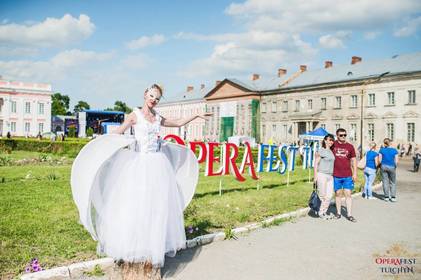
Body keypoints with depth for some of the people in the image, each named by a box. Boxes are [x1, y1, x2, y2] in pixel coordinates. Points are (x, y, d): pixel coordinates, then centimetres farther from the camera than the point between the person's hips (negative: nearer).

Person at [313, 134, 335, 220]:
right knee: (323, 196, -1)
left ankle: (324, 212, 17)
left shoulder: (331, 151, 13)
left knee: (329, 196, 4)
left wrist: (333, 174, 15)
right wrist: (315, 176, -10)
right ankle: (320, 213, 14)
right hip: (322, 175, -6)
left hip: (330, 176, 6)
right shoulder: (321, 150, -6)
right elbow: (316, 163, -7)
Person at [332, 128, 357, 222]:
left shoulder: (350, 147, 4)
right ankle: (338, 212, 20)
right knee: (338, 194, 9)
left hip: (348, 175, 1)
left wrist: (355, 173, 3)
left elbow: (353, 160, 9)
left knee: (348, 194, 0)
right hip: (336, 175, 0)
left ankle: (349, 214, 5)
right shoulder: (333, 145, 1)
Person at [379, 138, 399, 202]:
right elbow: (396, 161, -3)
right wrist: (395, 166, 14)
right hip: (391, 167, 0)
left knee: (385, 182, 5)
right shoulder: (394, 150, -1)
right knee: (392, 182, 9)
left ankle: (386, 197, 8)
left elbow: (380, 160, -5)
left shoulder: (381, 150, -2)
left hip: (383, 166, 0)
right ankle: (393, 197, 5)